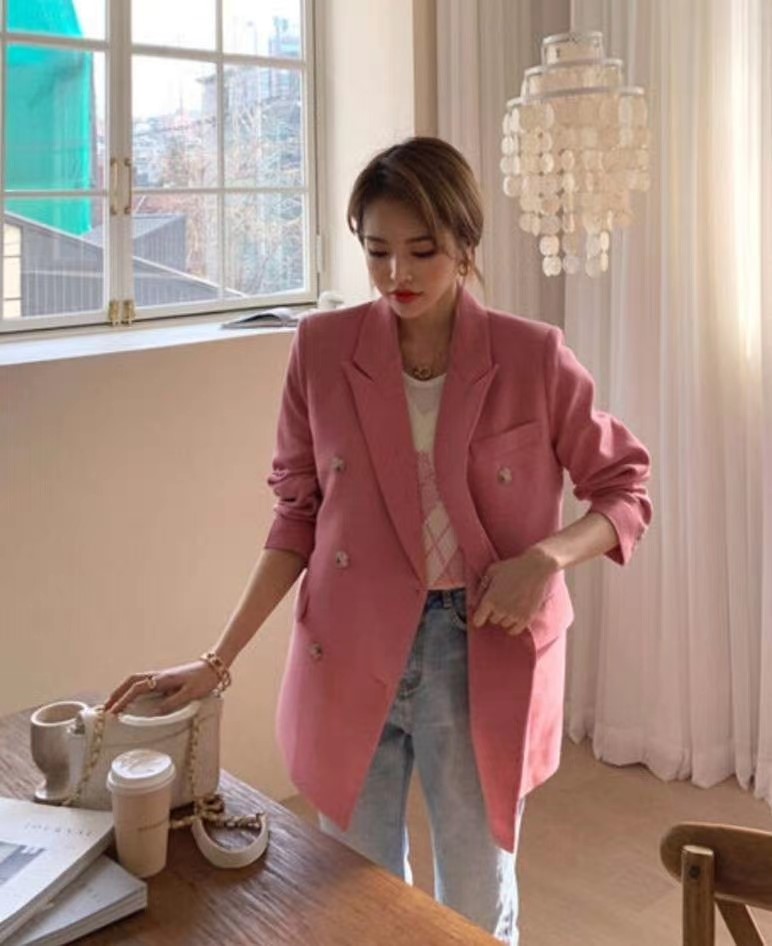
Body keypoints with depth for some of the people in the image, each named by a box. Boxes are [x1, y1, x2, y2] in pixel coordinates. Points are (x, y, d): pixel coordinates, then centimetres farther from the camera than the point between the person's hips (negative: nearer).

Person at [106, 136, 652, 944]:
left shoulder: (533, 358, -9)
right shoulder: (321, 349, -4)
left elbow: (624, 488, 1)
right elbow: (299, 515, 2)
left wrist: (548, 557, -18)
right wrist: (218, 659, -1)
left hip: (481, 653, -1)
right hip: (350, 651, 1)